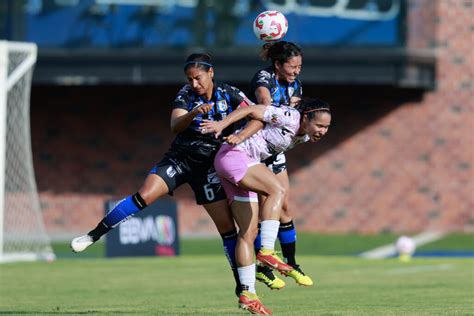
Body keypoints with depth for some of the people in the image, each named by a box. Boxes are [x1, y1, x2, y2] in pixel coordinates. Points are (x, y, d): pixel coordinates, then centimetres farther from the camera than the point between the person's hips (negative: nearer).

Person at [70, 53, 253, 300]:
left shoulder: (228, 94, -5)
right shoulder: (186, 95, -7)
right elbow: (175, 126, -22)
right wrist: (193, 113, -42)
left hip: (209, 166, 1)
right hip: (180, 157, -1)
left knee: (226, 225, -2)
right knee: (144, 196, -22)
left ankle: (242, 286, 6)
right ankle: (94, 235, -16)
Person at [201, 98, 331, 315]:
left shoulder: (303, 136, 10)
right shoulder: (290, 118, -16)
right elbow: (251, 110, -17)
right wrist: (222, 124, -23)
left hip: (244, 164, 10)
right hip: (234, 154, -10)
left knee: (249, 232, 4)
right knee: (278, 190, -29)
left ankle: (248, 293, 2)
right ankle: (267, 251, -37)